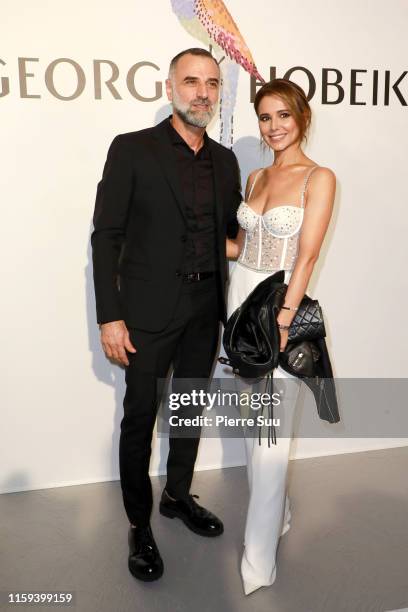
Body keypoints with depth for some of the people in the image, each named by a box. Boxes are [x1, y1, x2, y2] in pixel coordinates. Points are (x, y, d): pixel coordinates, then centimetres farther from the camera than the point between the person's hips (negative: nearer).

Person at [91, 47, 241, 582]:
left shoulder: (225, 161, 8)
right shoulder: (132, 149, -6)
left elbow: (231, 233, 12)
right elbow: (106, 235, -9)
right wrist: (110, 317, -13)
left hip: (205, 311, 5)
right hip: (149, 312, -4)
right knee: (140, 418, 5)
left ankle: (178, 495, 40)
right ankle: (139, 524, 26)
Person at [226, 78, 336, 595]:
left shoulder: (319, 178, -7)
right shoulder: (255, 177, 12)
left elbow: (307, 256, -14)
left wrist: (281, 323, -19)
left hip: (282, 303, -7)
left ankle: (260, 558, 12)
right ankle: (276, 511, 36)